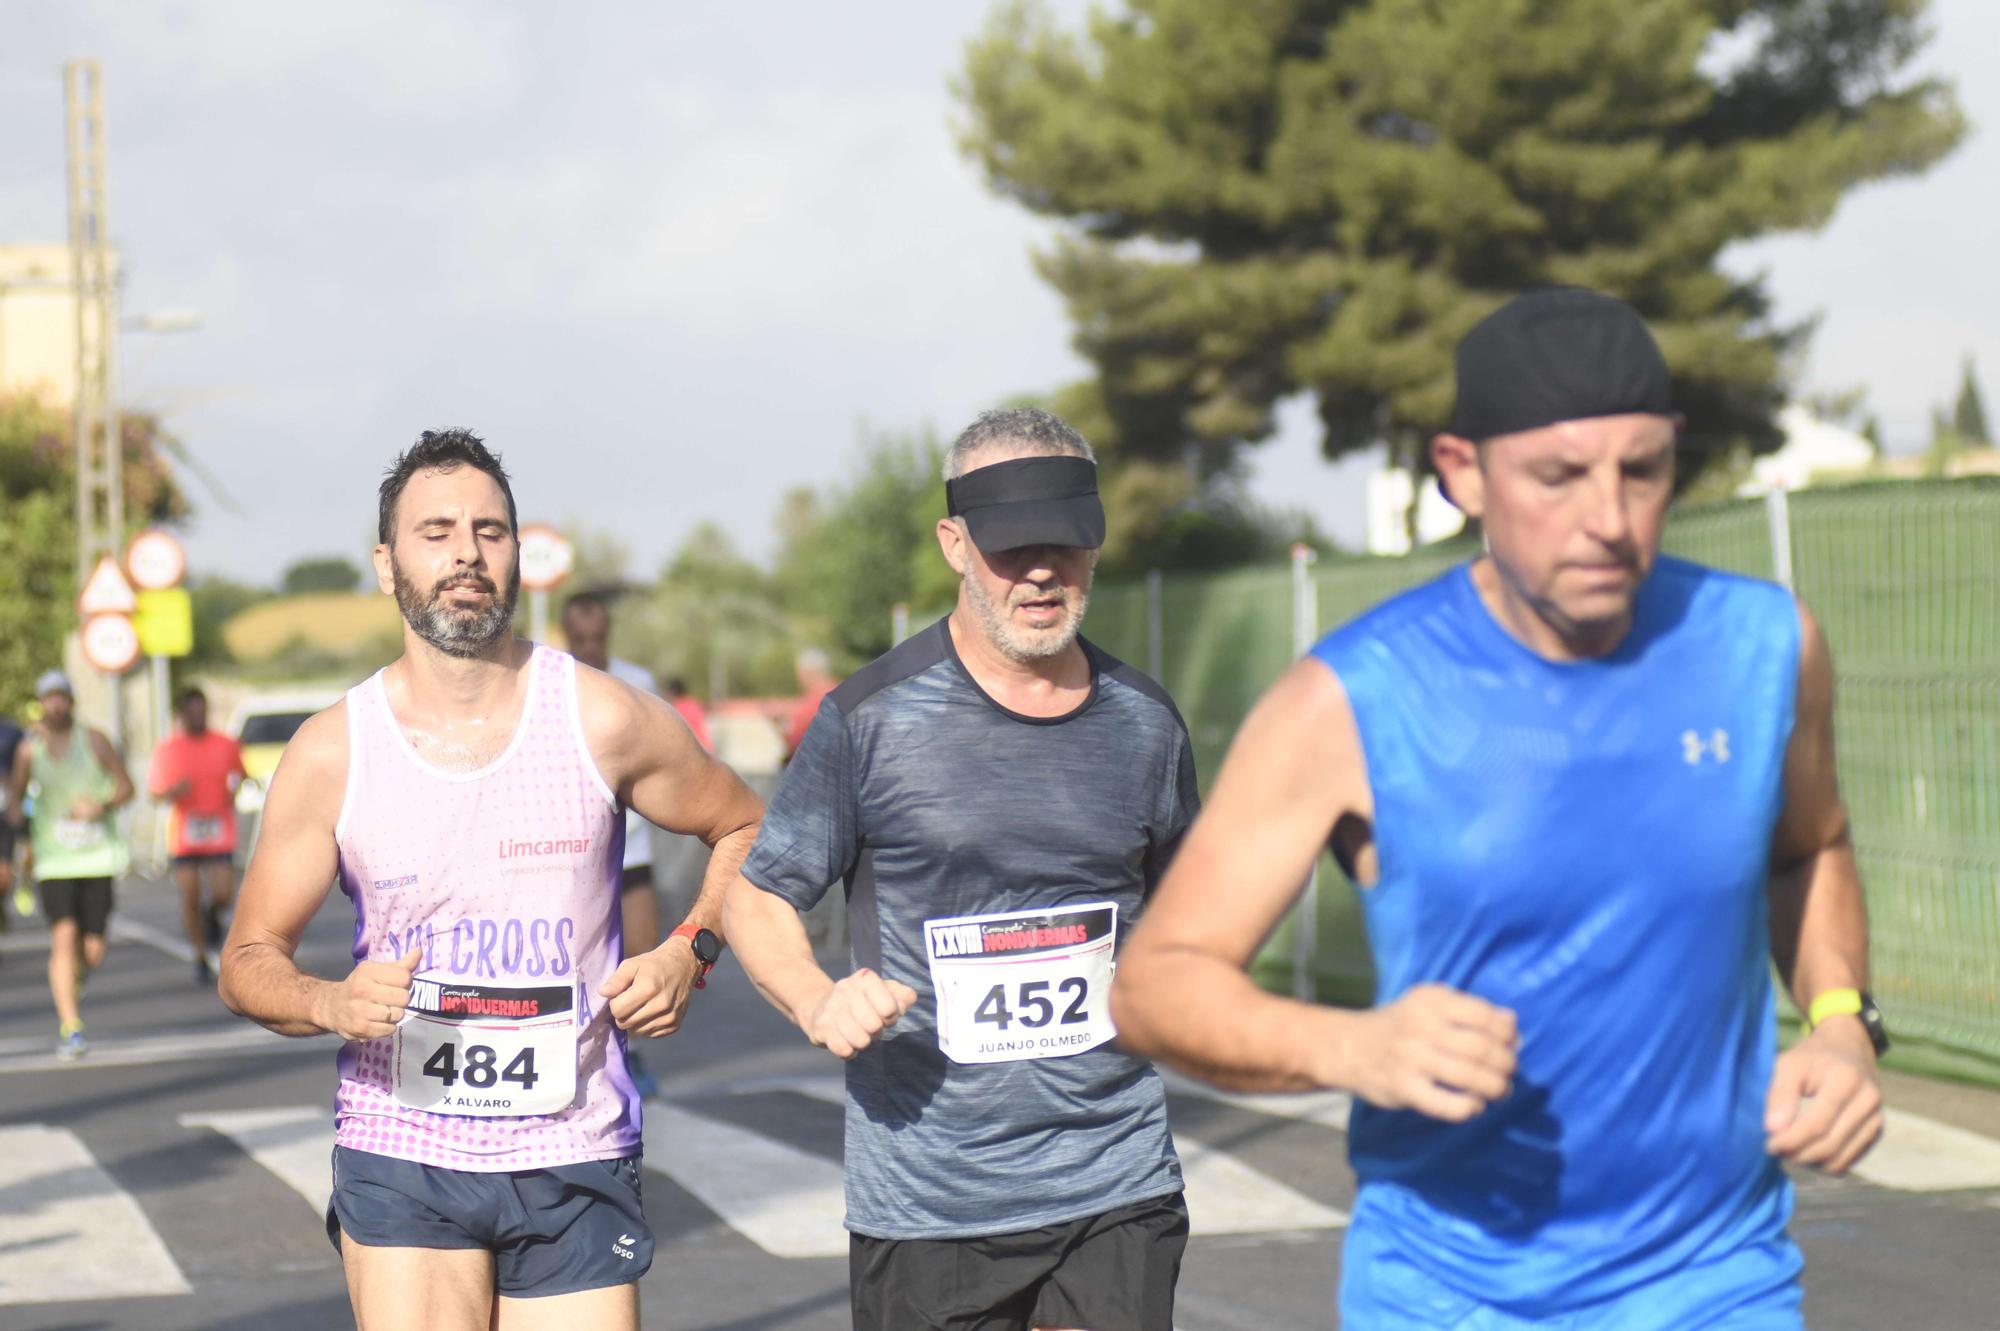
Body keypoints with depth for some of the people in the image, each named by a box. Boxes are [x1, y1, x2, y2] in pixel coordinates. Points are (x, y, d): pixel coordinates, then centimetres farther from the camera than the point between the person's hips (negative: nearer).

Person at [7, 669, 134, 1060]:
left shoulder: (93, 740, 0)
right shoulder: (29, 749, 3)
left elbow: (125, 785, 3)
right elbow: (16, 794, 12)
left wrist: (103, 806, -16)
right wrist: (15, 811, -11)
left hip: (97, 857, 0)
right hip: (54, 862, 0)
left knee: (92, 951, 2)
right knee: (64, 938, -18)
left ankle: (71, 986, 39)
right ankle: (70, 1029, -17)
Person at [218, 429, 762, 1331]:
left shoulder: (605, 722, -2)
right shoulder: (332, 752, -1)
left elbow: (744, 831, 14)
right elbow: (248, 960, 5)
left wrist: (689, 952, -3)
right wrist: (329, 1004, -16)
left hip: (576, 1164, 0)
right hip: (400, 1164, 0)